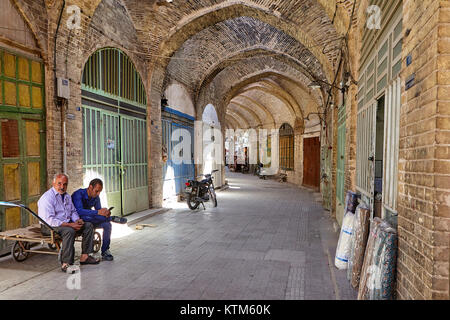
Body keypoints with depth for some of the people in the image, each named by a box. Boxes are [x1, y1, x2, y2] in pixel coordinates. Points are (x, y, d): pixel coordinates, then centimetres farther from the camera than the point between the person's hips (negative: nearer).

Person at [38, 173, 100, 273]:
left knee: (88, 226, -6)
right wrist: (70, 225, -26)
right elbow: (49, 220, -23)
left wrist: (77, 220, -3)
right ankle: (66, 263, -30)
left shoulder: (67, 196, 12)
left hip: (67, 223, 8)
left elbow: (73, 211, 21)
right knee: (69, 231, -36)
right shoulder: (47, 197, -16)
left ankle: (84, 256, -5)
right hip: (50, 227, -8)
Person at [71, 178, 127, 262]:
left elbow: (98, 210, -1)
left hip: (90, 221, 6)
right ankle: (112, 218, -25)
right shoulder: (78, 194, -21)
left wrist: (105, 213, -27)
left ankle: (105, 251, -12)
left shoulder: (96, 197, 0)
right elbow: (79, 211, -36)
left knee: (107, 224, -19)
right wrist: (98, 212, -43)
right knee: (87, 217, -38)